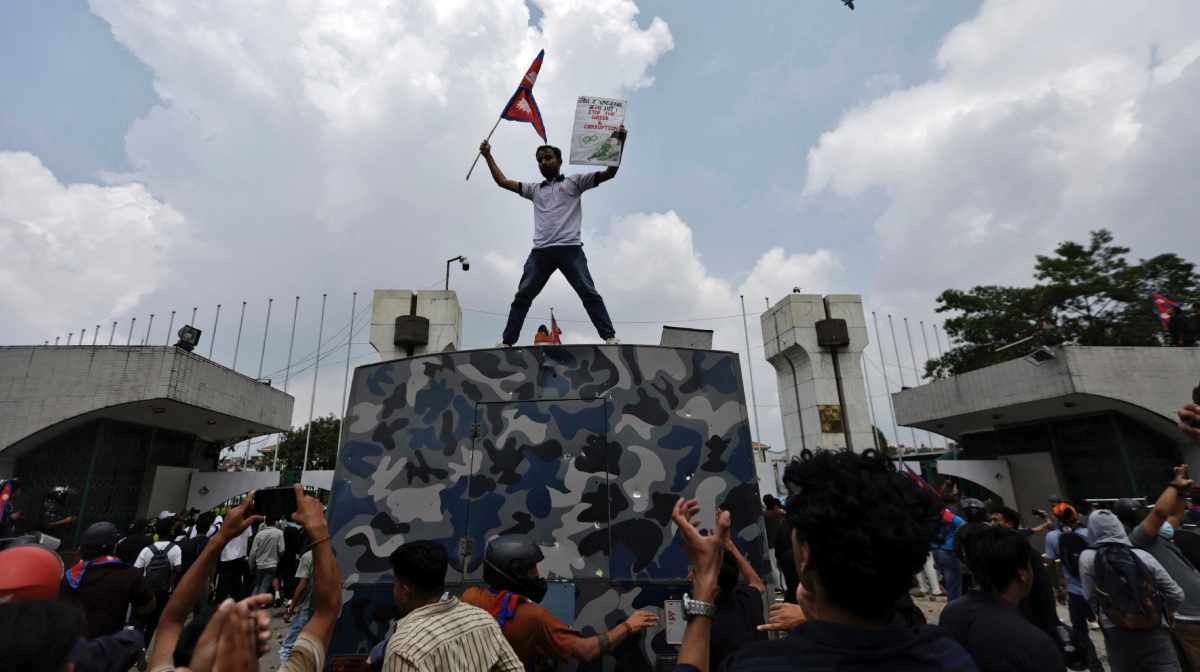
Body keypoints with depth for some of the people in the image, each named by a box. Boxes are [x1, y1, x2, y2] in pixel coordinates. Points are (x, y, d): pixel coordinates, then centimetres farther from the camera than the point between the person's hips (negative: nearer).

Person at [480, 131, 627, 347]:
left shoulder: (574, 182, 14)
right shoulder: (534, 189, 27)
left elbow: (609, 173, 6)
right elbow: (503, 182, 28)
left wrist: (620, 142, -2)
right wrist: (488, 156, 26)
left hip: (570, 249, -4)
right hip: (540, 252, 4)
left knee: (588, 293, -9)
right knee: (522, 296, 1)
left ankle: (610, 337, -10)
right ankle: (507, 342, 5)